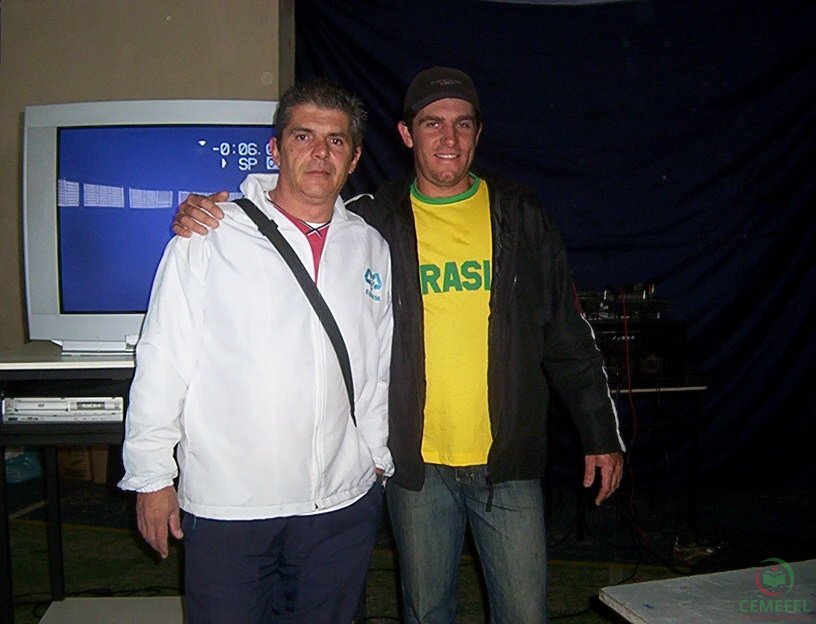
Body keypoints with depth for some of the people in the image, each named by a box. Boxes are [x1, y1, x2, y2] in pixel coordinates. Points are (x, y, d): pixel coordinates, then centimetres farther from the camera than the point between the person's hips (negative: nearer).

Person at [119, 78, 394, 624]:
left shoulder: (371, 248, 6)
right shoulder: (209, 239, -6)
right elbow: (164, 362, -5)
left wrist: (378, 457, 16)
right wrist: (152, 474, -5)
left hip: (343, 503, 4)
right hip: (226, 503, -3)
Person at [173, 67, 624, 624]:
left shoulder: (523, 219, 3)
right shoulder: (373, 220, 0)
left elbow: (569, 335, 6)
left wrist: (603, 435, 6)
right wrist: (203, 219, -12)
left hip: (509, 462, 0)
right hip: (416, 464, 0)